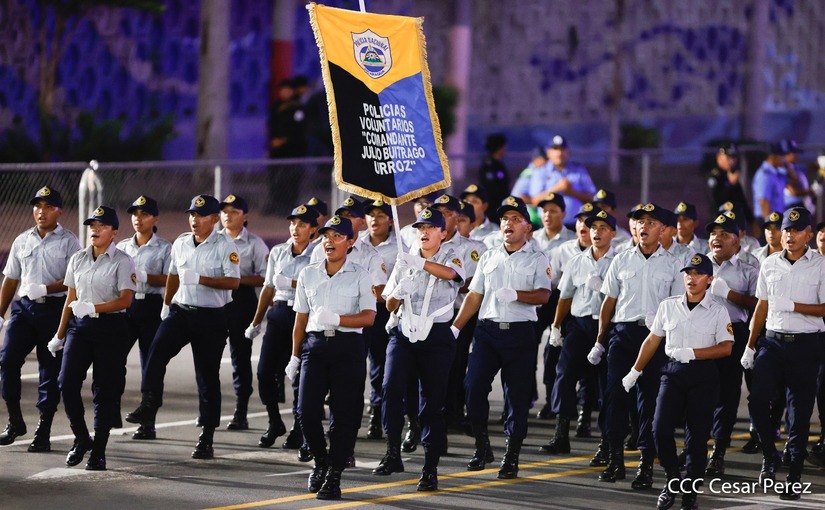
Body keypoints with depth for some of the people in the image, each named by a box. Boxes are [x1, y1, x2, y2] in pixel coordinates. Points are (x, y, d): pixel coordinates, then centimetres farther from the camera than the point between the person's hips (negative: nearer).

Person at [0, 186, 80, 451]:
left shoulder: (69, 242, 1)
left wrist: (45, 289, -20)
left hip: (55, 308, -4)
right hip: (23, 307, 4)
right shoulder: (22, 241, 15)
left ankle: (43, 432, 4)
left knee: (51, 369, -1)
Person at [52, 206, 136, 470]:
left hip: (111, 327, -4)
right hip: (79, 327, 4)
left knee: (105, 390, -1)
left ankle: (98, 451, 7)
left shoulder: (122, 261, -4)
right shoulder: (78, 259, 11)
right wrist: (59, 335, 18)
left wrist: (92, 307, -24)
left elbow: (125, 300, -13)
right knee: (67, 383, -9)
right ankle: (81, 438, 11)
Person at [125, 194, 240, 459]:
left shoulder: (224, 246, -7)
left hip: (211, 317, -4)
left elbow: (233, 281, -16)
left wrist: (200, 279, -25)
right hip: (181, 311, 4)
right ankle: (148, 406, -31)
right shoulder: (181, 243, 11)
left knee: (207, 377, 2)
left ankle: (206, 438, 9)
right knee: (157, 350, -25)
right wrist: (166, 304, 25)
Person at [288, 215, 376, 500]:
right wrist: (295, 356, 14)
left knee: (344, 414, -4)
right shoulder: (308, 275, 12)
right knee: (306, 411, -7)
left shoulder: (360, 276, 2)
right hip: (315, 345, 3)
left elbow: (368, 317, -7)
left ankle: (333, 476, 3)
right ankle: (320, 462, 18)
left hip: (348, 347, -2)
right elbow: (301, 318, 15)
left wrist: (337, 319, -21)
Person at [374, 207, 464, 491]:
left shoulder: (451, 258, 4)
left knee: (432, 401, -2)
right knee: (391, 388, -18)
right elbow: (390, 305, 12)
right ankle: (393, 454, -12)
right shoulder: (405, 262, 14)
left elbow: (450, 273, -23)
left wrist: (420, 263, -38)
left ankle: (430, 468, 3)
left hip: (437, 336, -3)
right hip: (404, 333, 3)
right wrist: (397, 294, -12)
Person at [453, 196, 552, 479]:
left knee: (517, 396, -1)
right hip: (487, 329, 3)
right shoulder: (488, 258, 16)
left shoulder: (537, 260, 5)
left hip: (520, 332, -3)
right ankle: (482, 446, 8)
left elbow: (543, 295, -10)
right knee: (473, 387, -8)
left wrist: (516, 295, -28)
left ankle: (512, 456, 7)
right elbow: (474, 296, 17)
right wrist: (455, 328, 8)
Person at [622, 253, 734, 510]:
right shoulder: (668, 306, 9)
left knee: (697, 436, -2)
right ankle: (672, 481, 9)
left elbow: (725, 348, -8)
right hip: (673, 373, 2)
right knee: (661, 429, -11)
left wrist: (691, 353, -17)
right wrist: (634, 372, 16)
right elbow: (652, 340, 15)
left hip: (703, 375, -2)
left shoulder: (718, 312, 1)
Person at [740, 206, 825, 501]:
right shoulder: (770, 265, 10)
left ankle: (795, 476, 6)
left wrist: (793, 306, -17)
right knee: (757, 399, -12)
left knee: (800, 411, 0)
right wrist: (750, 346, 13)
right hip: (773, 341, 3)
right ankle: (769, 455, 10)